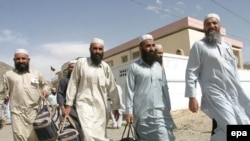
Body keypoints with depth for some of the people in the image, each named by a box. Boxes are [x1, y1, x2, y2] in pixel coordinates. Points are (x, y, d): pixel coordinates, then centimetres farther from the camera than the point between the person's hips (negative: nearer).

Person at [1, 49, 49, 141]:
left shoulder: (36, 73, 9)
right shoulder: (8, 75, 7)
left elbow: (45, 84, 23)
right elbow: (5, 93, 10)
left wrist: (45, 90, 3)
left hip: (35, 112, 1)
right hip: (17, 113, -1)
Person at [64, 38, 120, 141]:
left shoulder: (106, 67, 4)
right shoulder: (81, 62, -2)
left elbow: (112, 88, 8)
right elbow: (73, 83, 1)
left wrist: (115, 107, 10)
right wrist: (69, 104, 0)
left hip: (101, 106, 3)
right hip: (84, 103, -2)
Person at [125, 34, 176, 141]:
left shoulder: (159, 66, 12)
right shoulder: (134, 67, -1)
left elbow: (165, 88, 12)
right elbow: (130, 90, -4)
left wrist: (168, 109, 9)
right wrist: (129, 111, -9)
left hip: (160, 112, 3)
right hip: (141, 114, -3)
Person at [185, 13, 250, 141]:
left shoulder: (227, 45, 18)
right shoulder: (199, 45, -1)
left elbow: (234, 69, 21)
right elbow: (191, 72, -8)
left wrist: (239, 90, 16)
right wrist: (192, 97, -15)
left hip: (235, 93, 7)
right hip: (216, 94, -7)